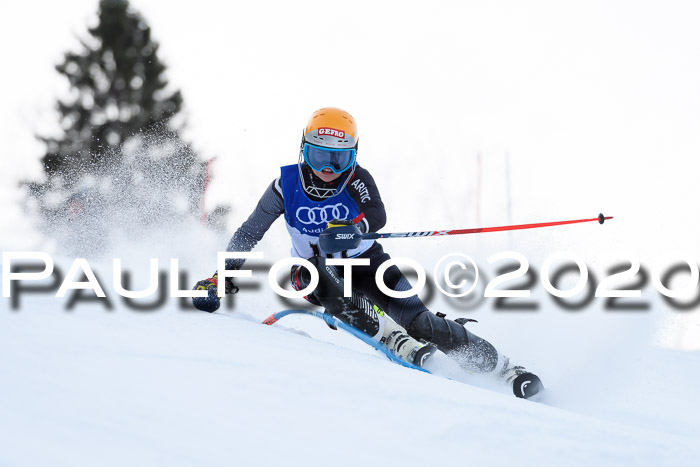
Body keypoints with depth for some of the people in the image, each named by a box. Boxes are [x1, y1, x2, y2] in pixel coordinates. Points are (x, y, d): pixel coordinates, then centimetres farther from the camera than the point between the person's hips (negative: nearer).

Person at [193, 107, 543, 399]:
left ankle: (502, 366, -9)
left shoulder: (357, 179, -17)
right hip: (317, 268, 1)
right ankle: (392, 337, -35)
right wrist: (224, 274, -12)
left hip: (364, 263, -1)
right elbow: (250, 232, -5)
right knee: (310, 274, -37)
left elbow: (377, 216, -37)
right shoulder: (287, 185, -14)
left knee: (417, 319, -18)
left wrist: (352, 228, -58)